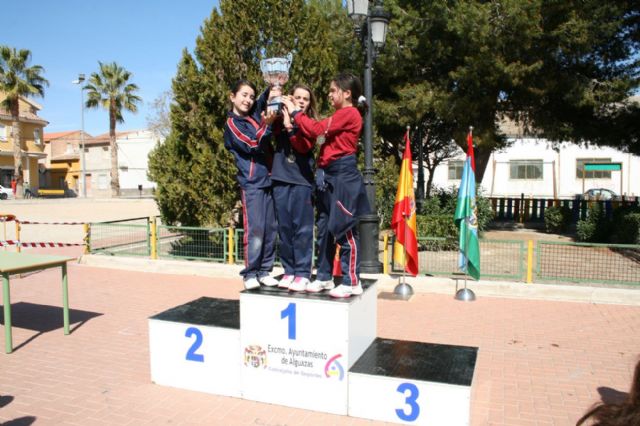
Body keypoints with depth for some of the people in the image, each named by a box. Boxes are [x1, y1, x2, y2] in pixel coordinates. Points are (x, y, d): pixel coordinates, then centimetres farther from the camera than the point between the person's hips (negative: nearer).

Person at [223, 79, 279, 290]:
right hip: (251, 182, -6)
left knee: (270, 229, 5)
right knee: (255, 229, -9)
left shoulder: (255, 114, 15)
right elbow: (252, 145, -12)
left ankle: (264, 271, 13)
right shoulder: (232, 123, -1)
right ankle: (250, 274, 0)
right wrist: (267, 124, -23)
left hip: (268, 179, 6)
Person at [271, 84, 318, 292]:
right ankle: (289, 270, 16)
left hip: (302, 180, -2)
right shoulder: (280, 119, 11)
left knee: (302, 228, -2)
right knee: (284, 227, 7)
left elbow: (305, 147, -11)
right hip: (280, 179, 3)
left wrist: (290, 127, -19)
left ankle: (303, 273, 4)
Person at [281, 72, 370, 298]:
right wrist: (295, 114, 4)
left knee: (344, 229, -5)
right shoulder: (340, 116, 21)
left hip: (343, 176, -10)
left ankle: (352, 282, 3)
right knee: (324, 228, 11)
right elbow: (320, 132, 10)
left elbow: (317, 129, -14)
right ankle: (324, 277, 20)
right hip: (328, 177, 10)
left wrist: (295, 111, -4)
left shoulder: (349, 113, -8)